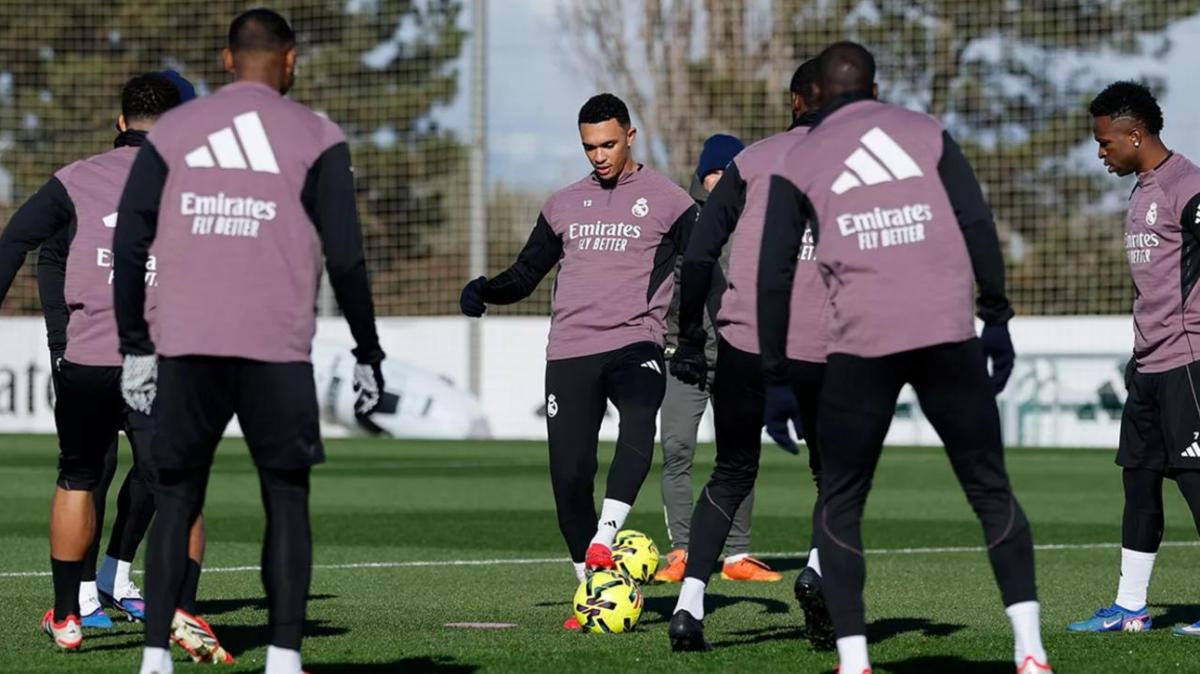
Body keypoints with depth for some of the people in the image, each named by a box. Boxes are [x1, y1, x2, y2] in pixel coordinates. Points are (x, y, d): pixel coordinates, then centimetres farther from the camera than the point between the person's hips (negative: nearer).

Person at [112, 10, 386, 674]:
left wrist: (134, 347, 13)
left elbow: (129, 244, 6)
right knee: (286, 503, 8)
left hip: (185, 346, 2)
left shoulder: (171, 131, 10)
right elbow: (345, 257, -1)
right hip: (276, 350, -2)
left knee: (175, 502, 11)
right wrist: (368, 355, 7)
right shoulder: (315, 137, 3)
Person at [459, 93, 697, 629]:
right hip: (569, 350, 4)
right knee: (569, 474, -3)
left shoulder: (665, 200, 6)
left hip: (635, 343, -4)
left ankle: (603, 540, -38)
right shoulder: (565, 204, 18)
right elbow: (525, 274, 22)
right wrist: (484, 291, 2)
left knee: (639, 429, -35)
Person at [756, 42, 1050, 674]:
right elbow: (978, 226, 4)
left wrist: (775, 378, 11)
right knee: (991, 490, 10)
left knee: (840, 506, 10)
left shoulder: (799, 161, 13)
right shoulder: (925, 132, 14)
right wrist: (997, 318, 9)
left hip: (861, 347, -1)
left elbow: (775, 274, 7)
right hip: (949, 336, 1)